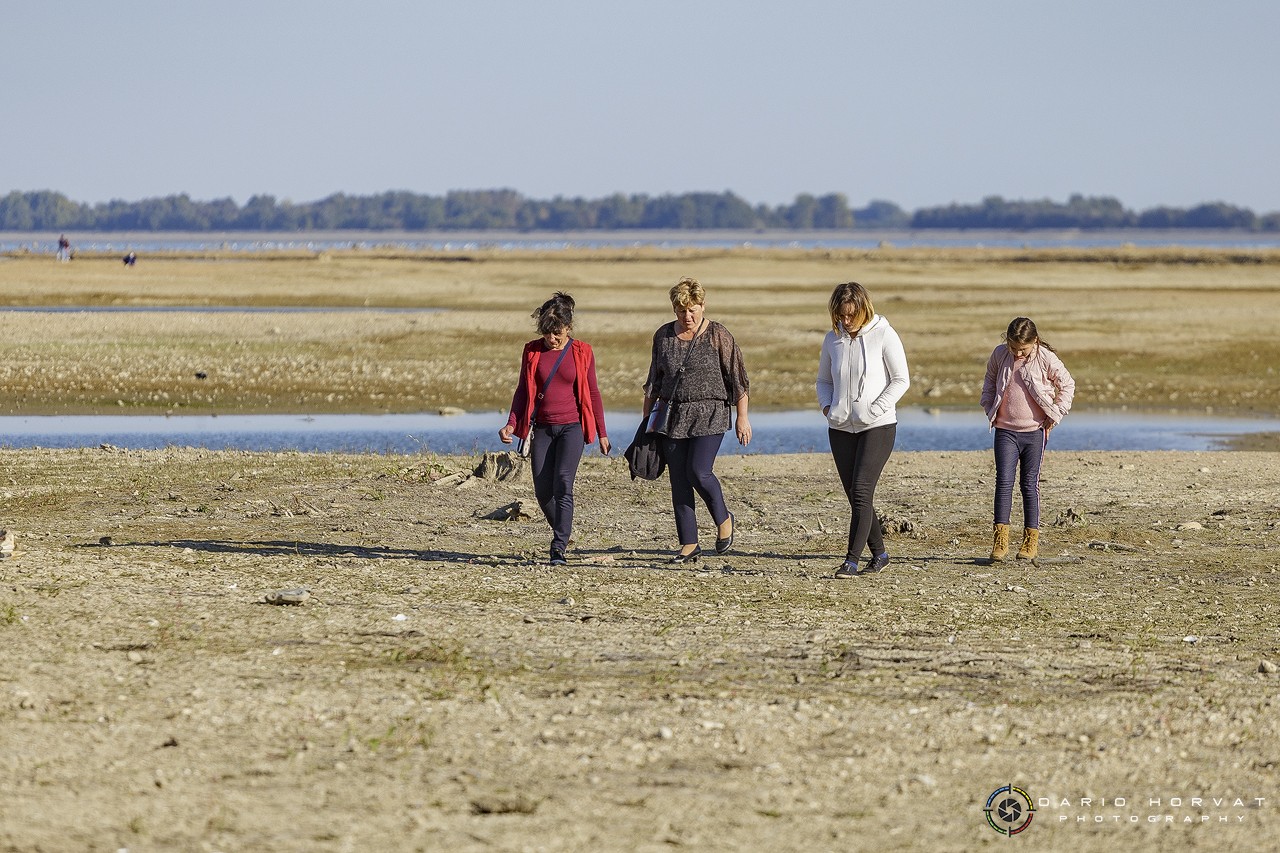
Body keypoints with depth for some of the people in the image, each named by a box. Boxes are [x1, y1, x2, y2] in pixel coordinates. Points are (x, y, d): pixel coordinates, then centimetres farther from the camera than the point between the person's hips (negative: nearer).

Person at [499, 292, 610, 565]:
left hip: (571, 426, -3)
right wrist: (512, 424, -4)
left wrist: (602, 434, 8)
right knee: (543, 490, 1)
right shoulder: (533, 351, 4)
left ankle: (559, 548, -21)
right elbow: (523, 390, 9)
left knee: (563, 482, -19)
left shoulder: (582, 352, 0)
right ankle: (562, 534, 27)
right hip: (542, 427, 3)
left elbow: (593, 394, 6)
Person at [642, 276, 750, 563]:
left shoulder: (717, 335, -4)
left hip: (709, 415, -4)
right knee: (679, 481, 2)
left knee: (698, 472, -18)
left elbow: (737, 378, -2)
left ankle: (724, 520, 9)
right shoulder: (663, 336, 8)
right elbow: (654, 381, 17)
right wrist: (647, 417, 15)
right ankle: (689, 545, 7)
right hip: (672, 416, 4)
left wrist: (742, 417, -6)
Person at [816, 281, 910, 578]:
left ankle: (852, 560, -17)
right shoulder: (833, 339, 9)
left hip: (878, 426, -5)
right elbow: (824, 380, 20)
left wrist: (875, 410, -14)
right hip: (841, 428, 5)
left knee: (861, 491, -15)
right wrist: (827, 406, 0)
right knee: (855, 495, 6)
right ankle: (879, 554, 19)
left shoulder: (884, 336, -6)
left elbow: (901, 380, -4)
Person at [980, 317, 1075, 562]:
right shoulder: (999, 355, 1)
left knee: (1029, 484, 4)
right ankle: (1000, 539, -9)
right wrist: (990, 410, 11)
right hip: (1005, 431, 2)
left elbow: (1067, 385, 4)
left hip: (1035, 431, -2)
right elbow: (989, 382, 20)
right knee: (1004, 481, -8)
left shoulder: (1046, 359, -7)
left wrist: (1055, 415, 0)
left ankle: (1031, 539, 12)